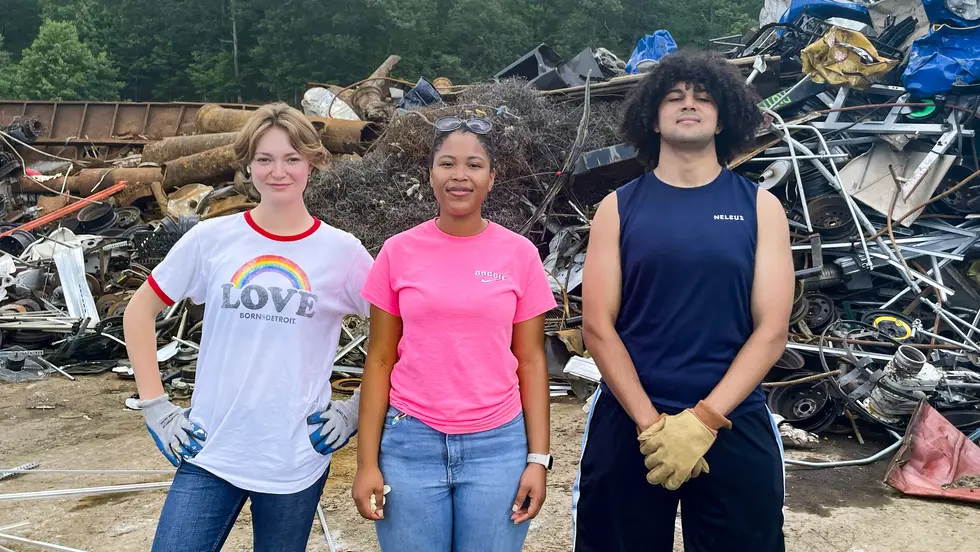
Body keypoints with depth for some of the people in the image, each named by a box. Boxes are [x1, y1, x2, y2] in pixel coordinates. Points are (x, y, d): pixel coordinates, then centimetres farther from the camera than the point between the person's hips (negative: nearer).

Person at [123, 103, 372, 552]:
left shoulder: (342, 251, -4)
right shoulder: (211, 238, -2)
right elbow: (139, 312, 8)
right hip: (210, 453, 0)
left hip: (298, 460, 0)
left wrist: (358, 409, 0)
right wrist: (155, 406, 2)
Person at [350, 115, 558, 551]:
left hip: (497, 446, 0)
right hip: (410, 443, 0)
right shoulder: (398, 252, -1)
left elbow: (530, 361, 2)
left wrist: (538, 457, -2)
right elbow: (380, 360, 2)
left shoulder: (520, 254, -1)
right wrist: (367, 461, -1)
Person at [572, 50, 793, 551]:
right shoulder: (619, 207, 2)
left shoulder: (760, 207, 4)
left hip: (734, 426, 1)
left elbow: (771, 331, -2)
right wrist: (651, 424, -12)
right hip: (627, 423, 0)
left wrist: (703, 419, -13)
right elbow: (598, 327, -4)